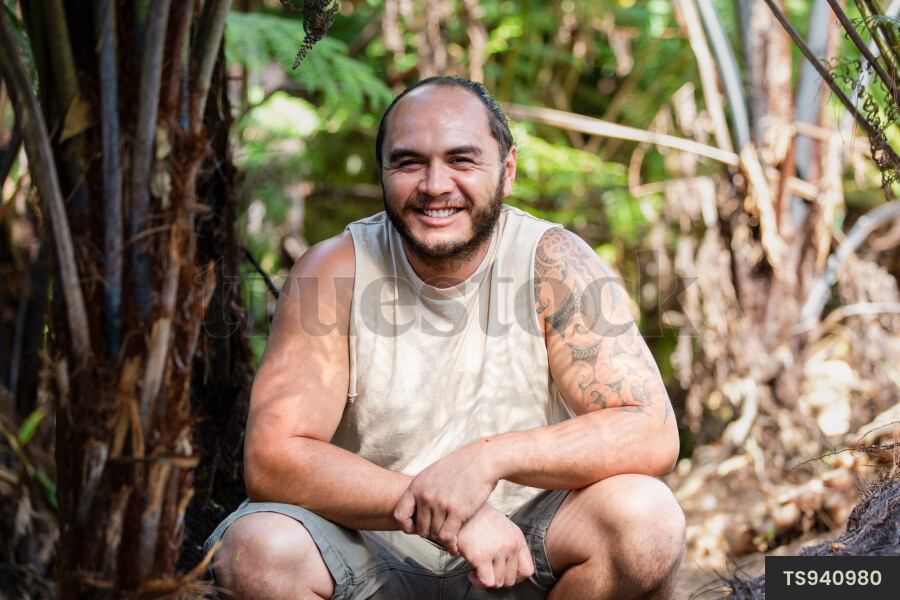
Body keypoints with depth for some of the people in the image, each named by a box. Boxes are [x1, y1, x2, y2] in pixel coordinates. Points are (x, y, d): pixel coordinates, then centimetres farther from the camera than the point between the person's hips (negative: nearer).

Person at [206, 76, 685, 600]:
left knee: (645, 515, -27)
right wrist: (450, 518, -28)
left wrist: (490, 457, -31)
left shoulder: (554, 264, -9)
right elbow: (271, 460, -18)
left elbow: (653, 436, -16)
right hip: (373, 556, 0)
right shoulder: (335, 271, -10)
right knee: (257, 546, -29)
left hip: (522, 557, 1)